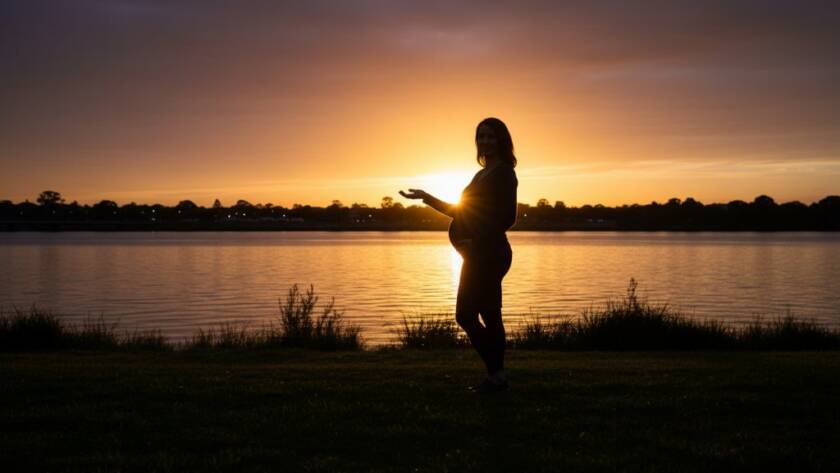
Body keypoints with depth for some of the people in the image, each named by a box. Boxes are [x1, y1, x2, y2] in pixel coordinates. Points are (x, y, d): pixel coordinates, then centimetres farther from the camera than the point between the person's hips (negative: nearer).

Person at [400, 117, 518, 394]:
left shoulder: (503, 173, -9)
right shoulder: (484, 174, 19)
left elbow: (507, 218, -17)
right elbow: (462, 212, 26)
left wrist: (477, 239, -24)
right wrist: (427, 198, 25)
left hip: (488, 254, -9)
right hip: (480, 255, 9)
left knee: (466, 315, -10)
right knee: (489, 316, 10)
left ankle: (496, 376, -5)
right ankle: (496, 377, 15)